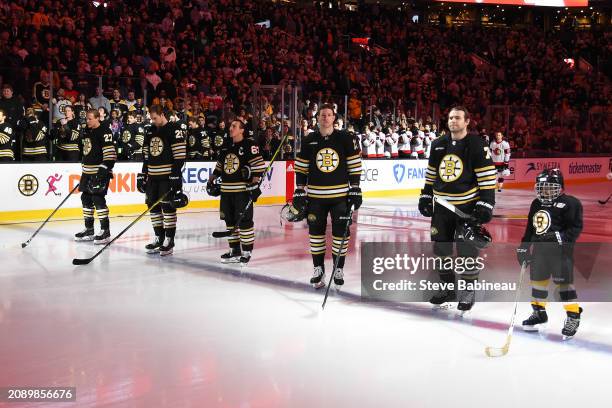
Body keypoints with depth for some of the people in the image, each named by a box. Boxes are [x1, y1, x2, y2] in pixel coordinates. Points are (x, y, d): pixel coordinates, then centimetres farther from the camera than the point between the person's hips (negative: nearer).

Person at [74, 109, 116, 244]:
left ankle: (105, 231, -6)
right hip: (87, 172, 9)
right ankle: (89, 230, 20)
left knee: (98, 199, -12)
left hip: (100, 171, -9)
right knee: (86, 198, 11)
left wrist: (105, 169, -23)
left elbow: (110, 153, -18)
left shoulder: (104, 132, -12)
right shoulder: (87, 132, 16)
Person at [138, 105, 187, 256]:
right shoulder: (151, 131, 15)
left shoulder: (174, 129, -8)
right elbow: (146, 156, 18)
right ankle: (159, 238, 19)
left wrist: (176, 175, -19)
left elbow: (180, 154, -14)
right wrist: (143, 175, 14)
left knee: (168, 206, -7)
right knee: (153, 205, 8)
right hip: (153, 176, 8)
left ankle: (169, 241, -1)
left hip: (168, 175, -8)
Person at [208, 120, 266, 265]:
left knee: (245, 221, -6)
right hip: (226, 190, 8)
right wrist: (211, 181, 21)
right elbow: (219, 167, 26)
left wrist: (254, 184, -19)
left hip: (243, 190, -7)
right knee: (230, 221, 10)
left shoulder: (249, 145, -7)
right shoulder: (226, 147, 16)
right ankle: (234, 250, 19)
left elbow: (259, 166, -13)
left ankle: (247, 252, 3)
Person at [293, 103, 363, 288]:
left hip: (340, 195, -1)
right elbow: (301, 168, 6)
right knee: (316, 231, 6)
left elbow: (354, 166, 0)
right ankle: (318, 269, 18)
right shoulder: (308, 141, 2)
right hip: (315, 195, 1)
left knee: (340, 232, 3)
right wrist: (299, 191, 1)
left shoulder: (346, 139, -2)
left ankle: (338, 269, 16)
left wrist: (355, 190, -3)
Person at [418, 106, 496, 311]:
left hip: (468, 205, -5)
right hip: (442, 204, 6)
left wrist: (485, 204, -16)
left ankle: (468, 290, 11)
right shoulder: (438, 144, 8)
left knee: (466, 248, -5)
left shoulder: (476, 145, -9)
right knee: (441, 246, 9)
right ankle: (448, 287, 24)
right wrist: (426, 196, 13)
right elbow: (431, 173, 17)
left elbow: (487, 176, -11)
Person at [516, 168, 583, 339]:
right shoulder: (536, 204, 12)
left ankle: (573, 315, 4)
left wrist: (562, 237, -25)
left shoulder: (570, 203, -9)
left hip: (560, 250, -7)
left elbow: (576, 227, -12)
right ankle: (539, 312, 29)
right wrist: (524, 246, 14)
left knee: (563, 281, -8)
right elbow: (530, 227, 18)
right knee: (537, 279, 14)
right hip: (539, 249, 7)